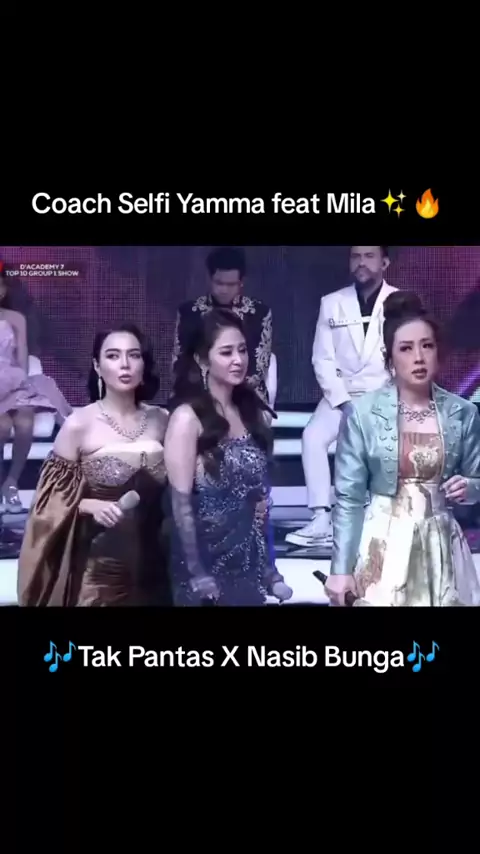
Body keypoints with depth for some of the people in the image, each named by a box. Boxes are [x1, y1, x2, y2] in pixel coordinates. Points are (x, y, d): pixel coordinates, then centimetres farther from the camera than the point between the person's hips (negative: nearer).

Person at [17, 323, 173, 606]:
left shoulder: (162, 419, 0)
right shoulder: (79, 424, -10)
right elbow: (53, 498, -5)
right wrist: (92, 506, -20)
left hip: (152, 563, 3)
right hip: (99, 568, -3)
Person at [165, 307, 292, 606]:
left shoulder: (255, 413, 3)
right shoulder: (188, 417, -13)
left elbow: (260, 496, 9)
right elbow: (182, 502, -14)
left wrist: (268, 565, 11)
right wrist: (196, 573, -15)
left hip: (250, 558, 5)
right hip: (207, 557, -5)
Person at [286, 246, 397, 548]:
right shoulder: (332, 303, 4)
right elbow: (323, 359, 1)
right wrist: (343, 400, -10)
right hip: (342, 394, 2)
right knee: (313, 436, -22)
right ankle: (322, 521, -20)